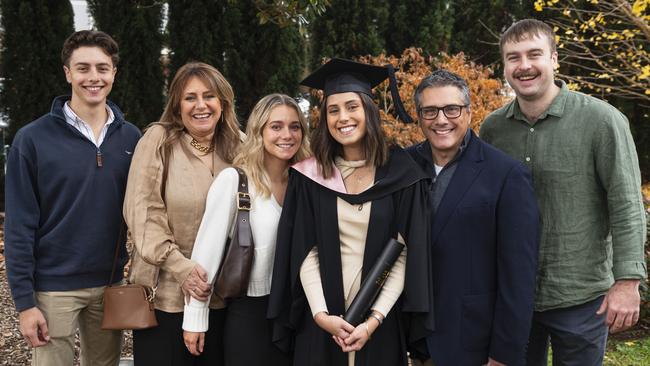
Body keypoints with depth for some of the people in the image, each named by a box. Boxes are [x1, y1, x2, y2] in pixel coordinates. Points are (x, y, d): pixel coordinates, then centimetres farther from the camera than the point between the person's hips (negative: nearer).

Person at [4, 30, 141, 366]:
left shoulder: (130, 138, 2)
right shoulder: (33, 139, -8)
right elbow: (20, 225, -8)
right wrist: (24, 300, -11)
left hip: (110, 284, 3)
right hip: (53, 287, -3)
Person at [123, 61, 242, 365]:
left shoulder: (235, 148, 7)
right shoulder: (158, 140, -5)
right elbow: (142, 213, -10)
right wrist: (180, 266, -18)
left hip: (220, 296, 4)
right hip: (165, 296, -3)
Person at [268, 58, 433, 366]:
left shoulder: (400, 174, -4)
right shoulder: (309, 176, -1)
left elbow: (406, 254, -6)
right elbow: (304, 252, -3)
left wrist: (374, 320, -13)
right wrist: (320, 314, -14)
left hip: (380, 322, -1)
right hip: (322, 323, 1)